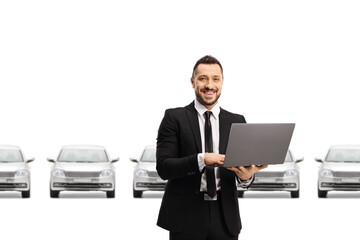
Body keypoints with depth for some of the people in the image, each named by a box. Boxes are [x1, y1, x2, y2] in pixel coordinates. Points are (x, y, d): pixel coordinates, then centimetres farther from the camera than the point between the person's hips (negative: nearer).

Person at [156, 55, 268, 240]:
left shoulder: (237, 121, 11)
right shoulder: (174, 118, 2)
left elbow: (244, 168, 8)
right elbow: (163, 167, -8)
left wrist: (246, 176, -16)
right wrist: (201, 159, -22)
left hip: (224, 218, 3)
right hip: (186, 217, -2)